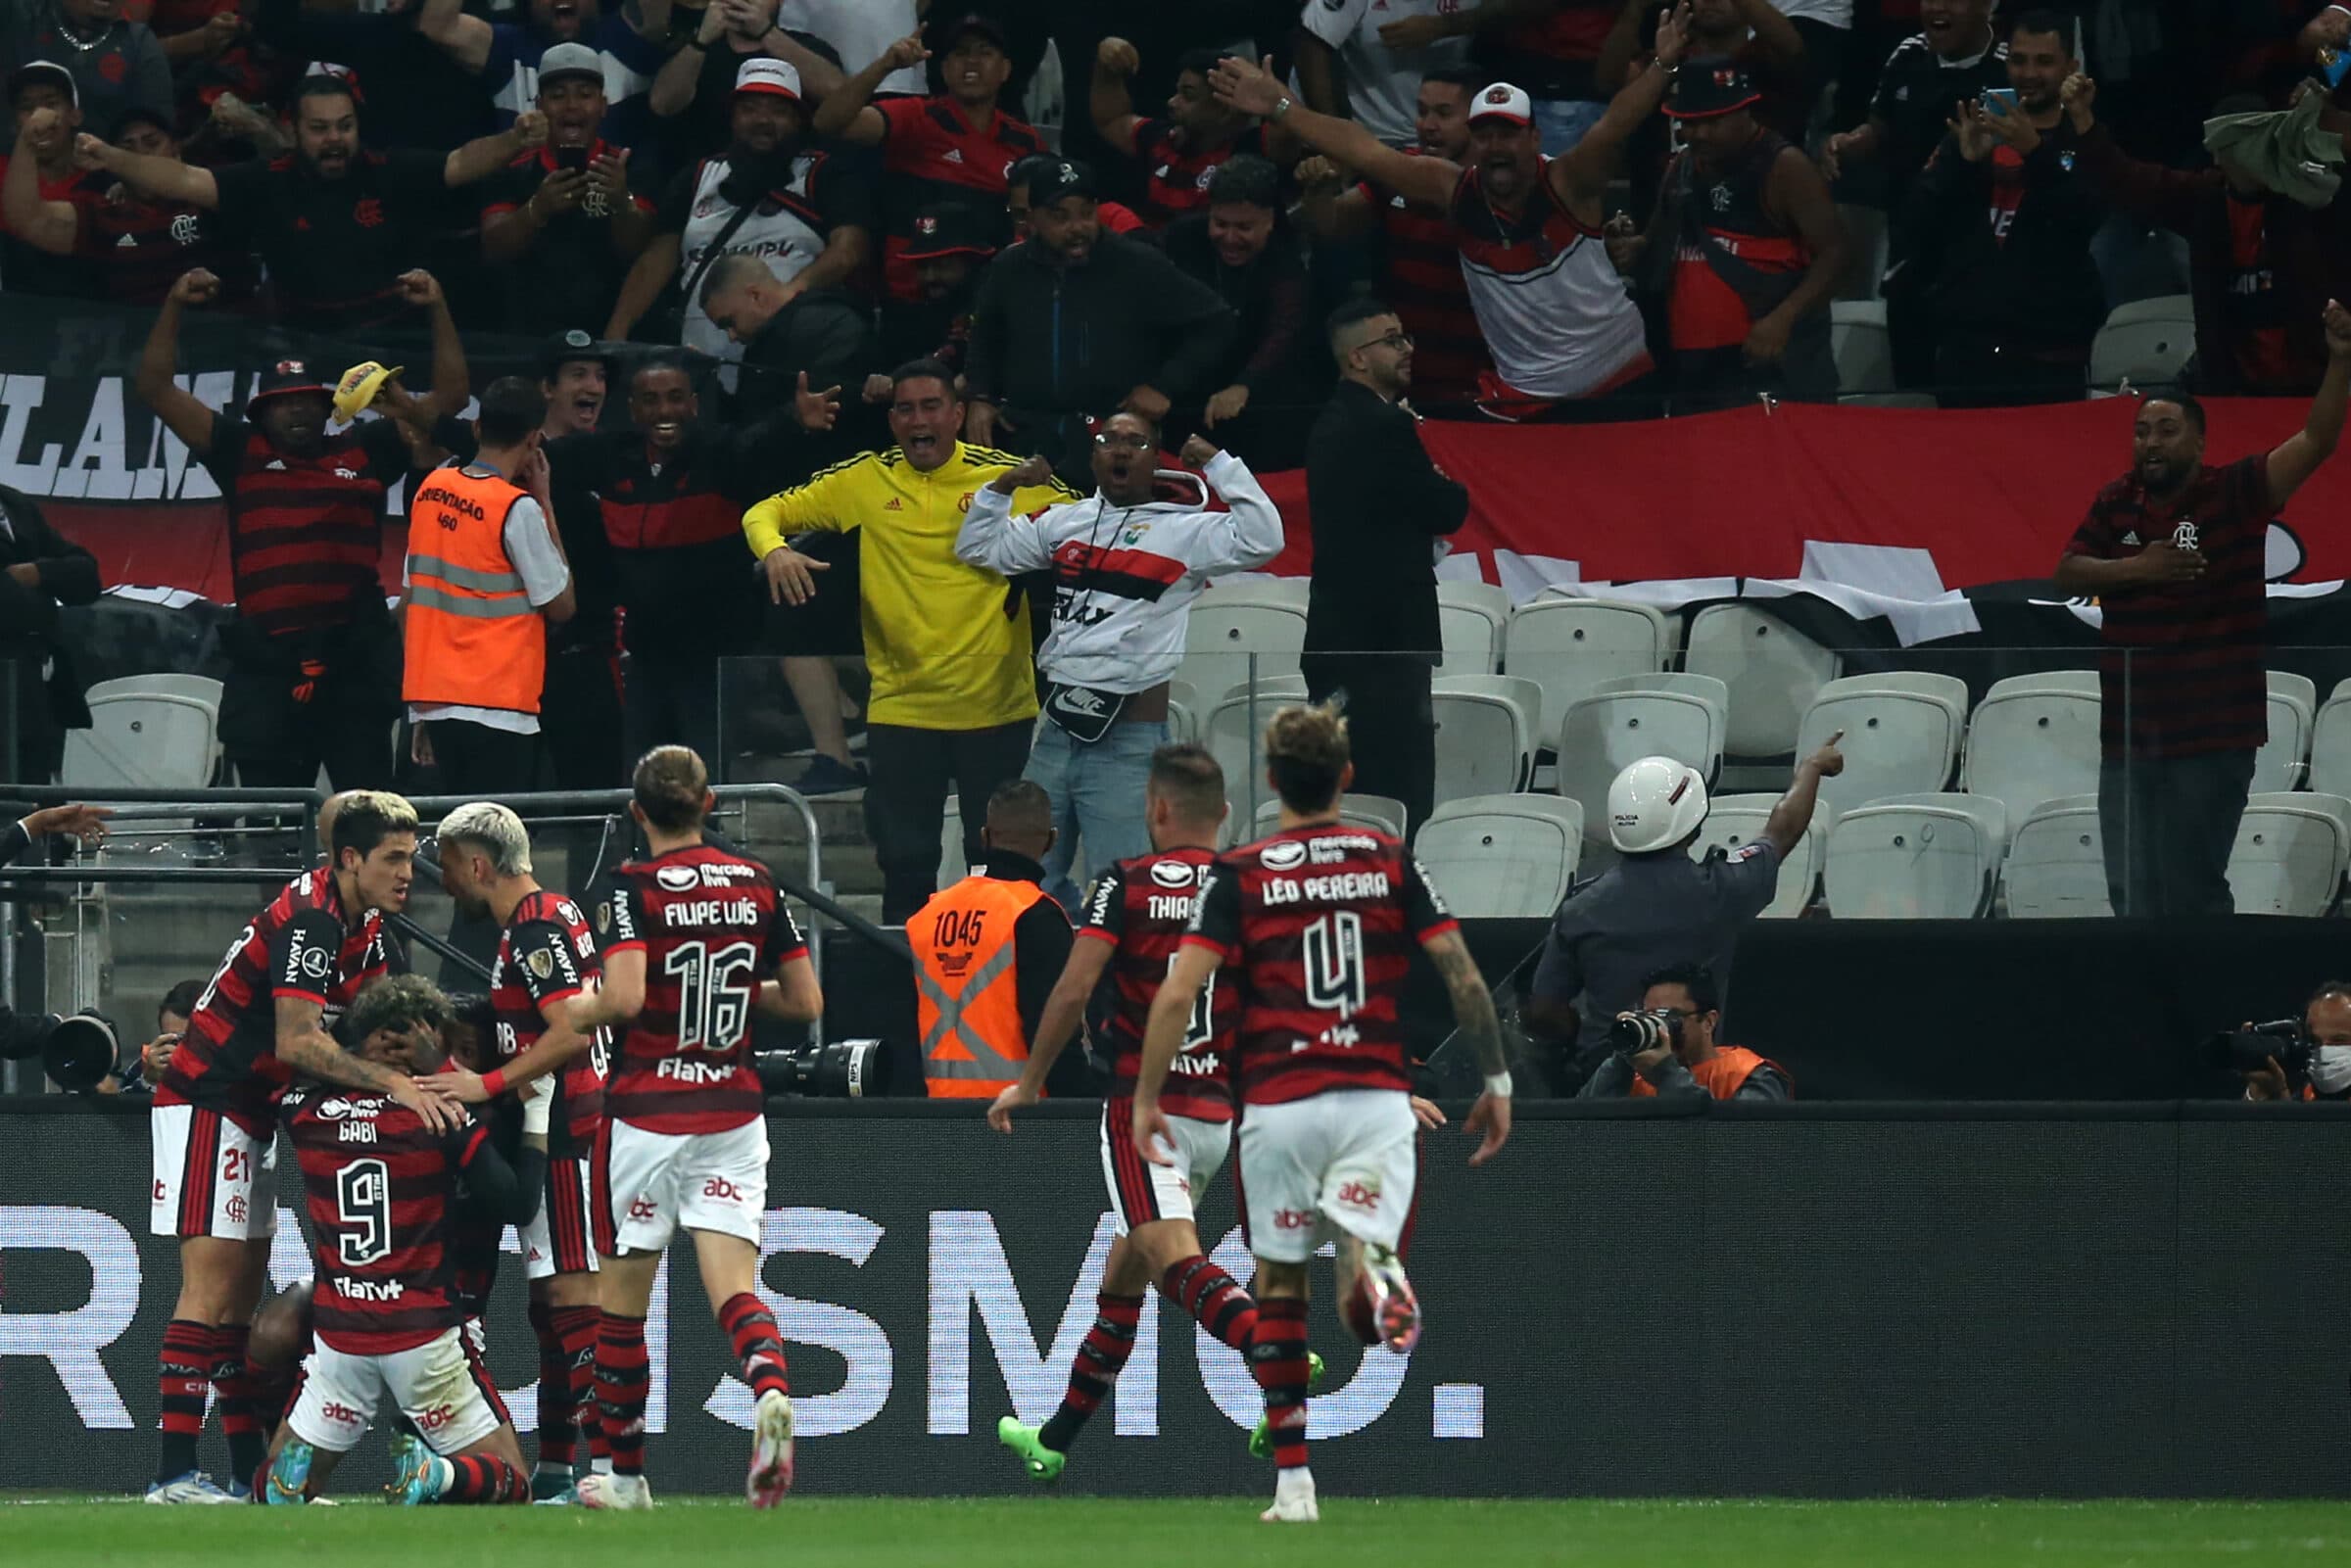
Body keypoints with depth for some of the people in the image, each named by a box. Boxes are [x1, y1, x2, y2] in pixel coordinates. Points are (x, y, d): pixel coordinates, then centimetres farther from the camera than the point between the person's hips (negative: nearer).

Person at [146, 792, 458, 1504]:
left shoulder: (360, 923, 9)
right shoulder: (311, 919, -22)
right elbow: (296, 1042, -32)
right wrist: (393, 1083, -38)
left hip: (250, 1112, 10)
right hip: (205, 1101, -10)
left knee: (244, 1289, 10)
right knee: (212, 1280, -14)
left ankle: (251, 1472, 12)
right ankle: (174, 1473, -18)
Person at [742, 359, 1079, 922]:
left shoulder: (1008, 475, -2)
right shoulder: (865, 480, 2)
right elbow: (766, 514, 7)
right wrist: (774, 548, -16)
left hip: (997, 705, -1)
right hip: (901, 706, 1)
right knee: (905, 864, 5)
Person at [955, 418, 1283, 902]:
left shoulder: (1184, 532, -3)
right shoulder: (1065, 522, 13)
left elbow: (1262, 540, -18)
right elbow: (979, 548, 22)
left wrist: (1217, 464, -16)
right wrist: (1003, 486, 7)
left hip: (1128, 740, -6)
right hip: (1057, 731, 6)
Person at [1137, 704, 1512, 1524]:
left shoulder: (1237, 875, 1)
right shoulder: (1391, 861, 6)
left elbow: (1178, 994, -7)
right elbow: (1464, 976, 1)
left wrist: (1146, 1100, 1)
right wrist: (1496, 1081, 10)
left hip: (1279, 1107, 0)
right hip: (1376, 1097, 0)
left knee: (1279, 1286, 14)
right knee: (1361, 1244, -5)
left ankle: (1292, 1480, 13)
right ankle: (1376, 1277, -46)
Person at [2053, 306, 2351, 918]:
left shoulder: (2234, 494, -3)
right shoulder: (2116, 504, 10)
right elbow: (2067, 573, 6)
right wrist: (2136, 569, -12)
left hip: (2214, 735, -5)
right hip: (2129, 737, 5)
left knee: (2191, 889, -9)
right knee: (2132, 892, 10)